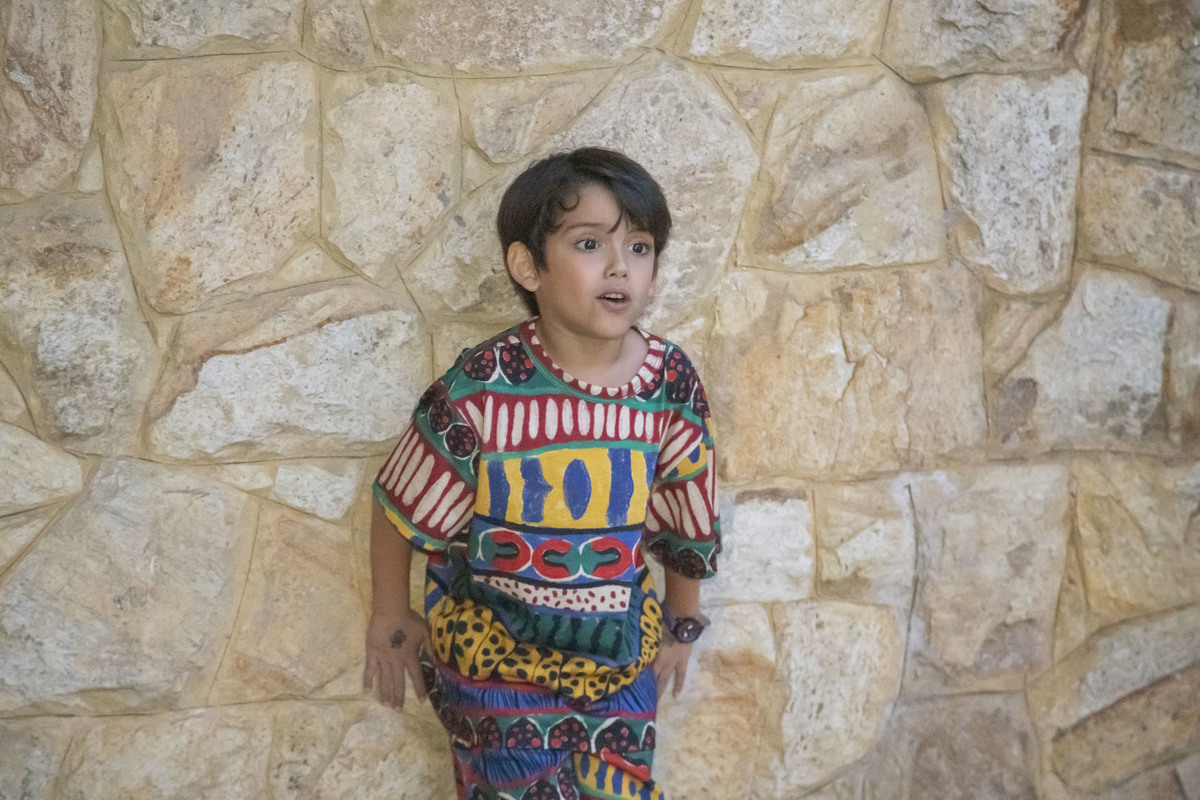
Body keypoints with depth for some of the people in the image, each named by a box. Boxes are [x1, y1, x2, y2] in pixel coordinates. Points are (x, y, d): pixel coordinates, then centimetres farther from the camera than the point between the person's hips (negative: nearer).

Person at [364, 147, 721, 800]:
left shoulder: (672, 385, -11)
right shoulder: (482, 389, -20)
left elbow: (686, 515, 5)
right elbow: (399, 505, -7)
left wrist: (683, 621, 17)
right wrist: (390, 619, 3)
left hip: (619, 653, 3)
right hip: (495, 654, -3)